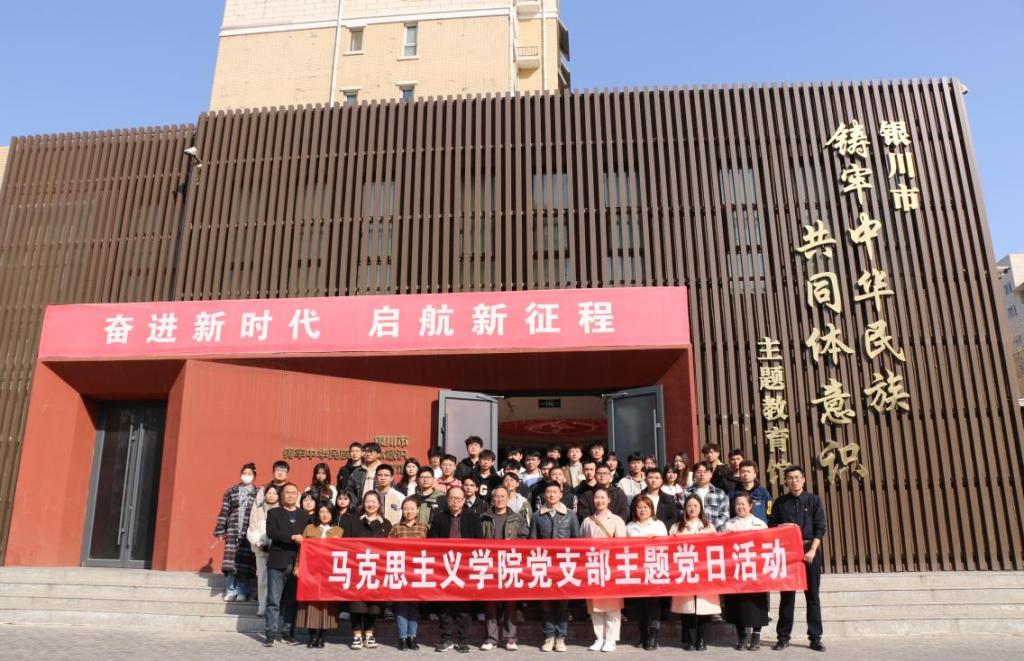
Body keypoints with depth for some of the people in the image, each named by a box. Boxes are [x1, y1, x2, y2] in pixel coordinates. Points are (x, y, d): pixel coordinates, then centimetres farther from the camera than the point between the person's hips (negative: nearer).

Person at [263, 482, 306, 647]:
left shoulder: (304, 516, 14)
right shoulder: (274, 513, 5)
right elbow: (271, 532, -10)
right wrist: (292, 537, -19)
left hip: (297, 564, 2)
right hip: (277, 563, -2)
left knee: (292, 601, 6)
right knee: (274, 601, -1)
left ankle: (288, 634, 14)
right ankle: (270, 635, 4)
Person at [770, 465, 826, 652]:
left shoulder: (814, 500, 3)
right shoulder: (780, 502, 5)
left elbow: (820, 528, -2)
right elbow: (772, 527, 7)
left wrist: (812, 550, -11)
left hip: (810, 549, 0)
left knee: (812, 595, 4)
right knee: (787, 595, 4)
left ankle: (815, 638, 11)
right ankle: (783, 637, 10)